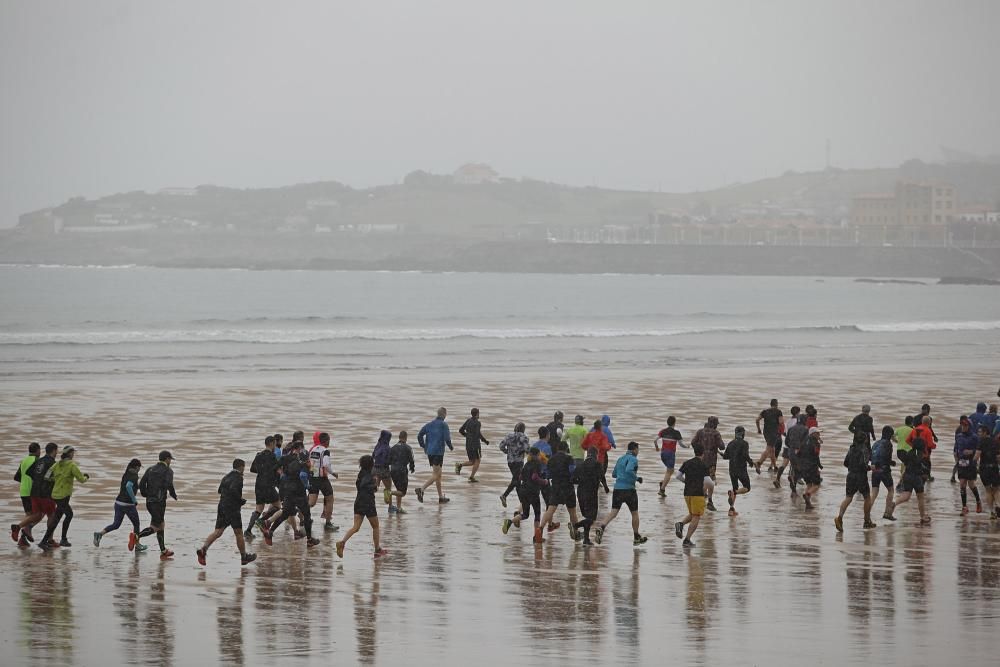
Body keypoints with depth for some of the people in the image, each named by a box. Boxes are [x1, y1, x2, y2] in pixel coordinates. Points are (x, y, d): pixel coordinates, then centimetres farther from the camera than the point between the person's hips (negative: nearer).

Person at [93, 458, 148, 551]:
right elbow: (128, 486, -31)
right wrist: (134, 500, -23)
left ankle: (100, 534, -9)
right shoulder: (134, 476, -14)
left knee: (116, 524, 12)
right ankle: (137, 545, 22)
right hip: (128, 504, -7)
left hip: (119, 502, 7)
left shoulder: (125, 475, 9)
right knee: (136, 524, 13)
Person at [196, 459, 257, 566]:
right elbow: (233, 489, -26)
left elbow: (220, 490, 23)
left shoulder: (227, 476, 17)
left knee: (218, 531, 0)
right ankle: (244, 557, 16)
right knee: (238, 533, 5)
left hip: (222, 506, 7)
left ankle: (203, 549, -20)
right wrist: (241, 500, -12)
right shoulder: (238, 477, -10)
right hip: (233, 508, -7)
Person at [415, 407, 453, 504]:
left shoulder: (429, 424, 10)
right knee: (435, 476, -8)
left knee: (438, 475, 16)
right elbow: (447, 438, -16)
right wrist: (451, 448, 3)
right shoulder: (443, 425, -8)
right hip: (438, 452, -7)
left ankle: (441, 497, 20)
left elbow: (419, 435, 8)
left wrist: (423, 446, 20)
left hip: (429, 452, 7)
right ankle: (421, 489, -28)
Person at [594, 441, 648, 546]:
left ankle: (601, 527, -29)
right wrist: (637, 478, -12)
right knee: (634, 513, 12)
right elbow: (629, 470, -25)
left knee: (614, 512, -3)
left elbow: (614, 474, 22)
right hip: (629, 489, -5)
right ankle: (636, 537, 21)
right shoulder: (633, 459, -7)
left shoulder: (620, 459, 15)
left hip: (617, 489, 5)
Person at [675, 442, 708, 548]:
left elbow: (678, 475, 6)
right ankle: (687, 540, -4)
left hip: (687, 492, 6)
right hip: (698, 493, -6)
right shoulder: (703, 466, -7)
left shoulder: (687, 463, 7)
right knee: (696, 518, 2)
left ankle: (680, 524, -6)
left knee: (692, 515, 23)